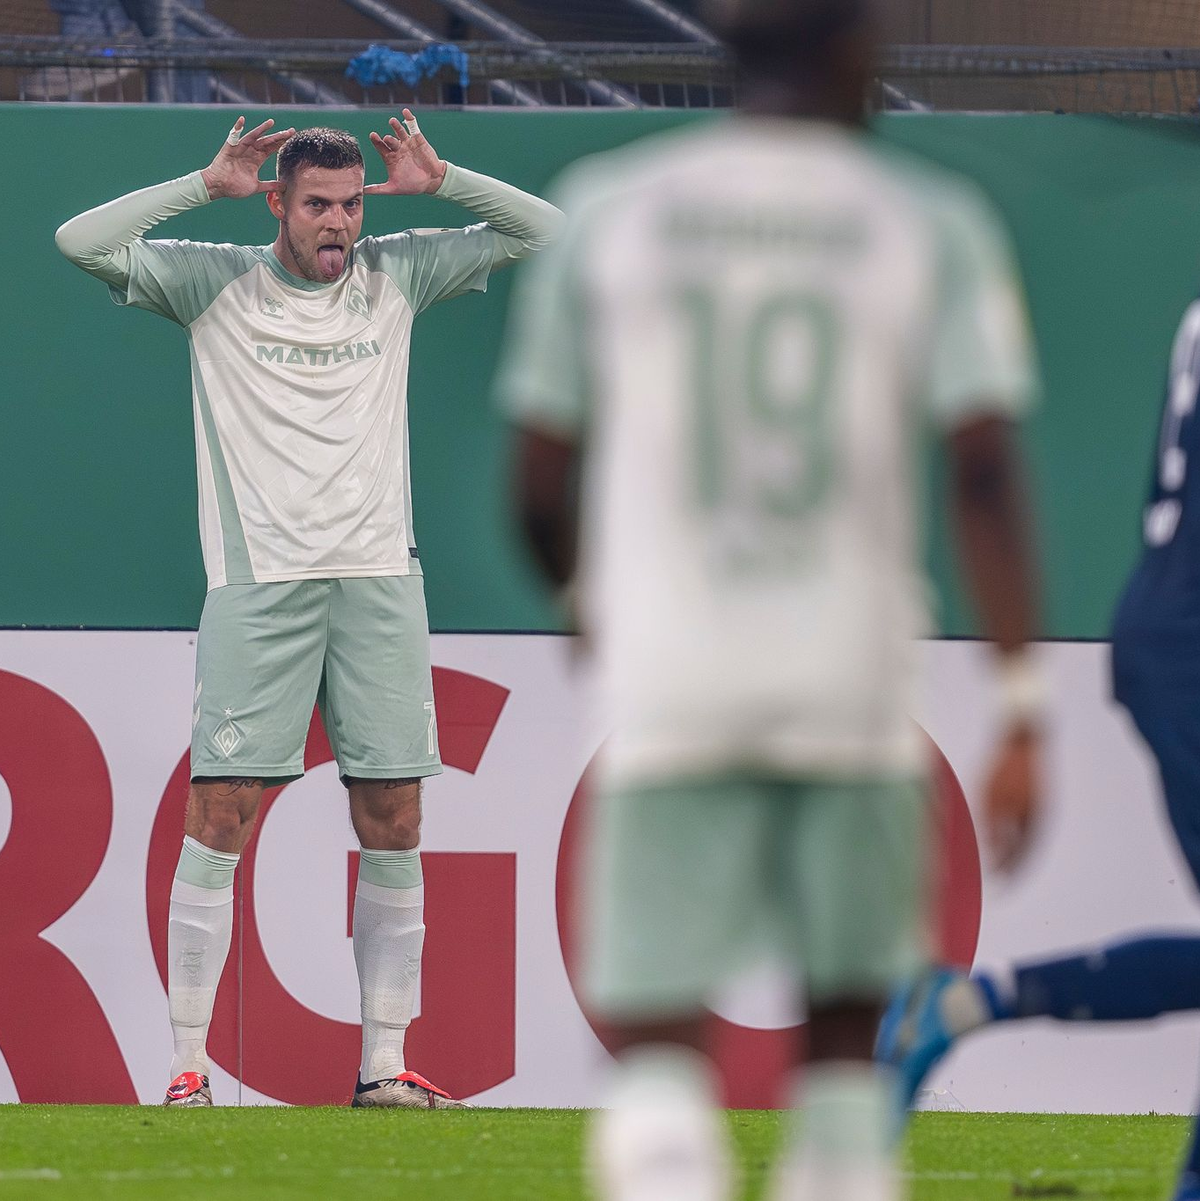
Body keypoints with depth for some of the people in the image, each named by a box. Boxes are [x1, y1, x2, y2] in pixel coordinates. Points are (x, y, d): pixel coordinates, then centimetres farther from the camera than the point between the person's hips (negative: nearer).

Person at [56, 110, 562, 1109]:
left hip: (380, 579, 3)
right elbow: (82, 241, -5)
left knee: (392, 824, 2)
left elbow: (543, 233, 14)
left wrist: (440, 181, 1)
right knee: (220, 814, -7)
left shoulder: (395, 276, 11)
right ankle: (189, 1064, -4)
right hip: (257, 581, -3)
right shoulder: (215, 281, 4)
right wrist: (206, 185, -8)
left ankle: (383, 1063, 8)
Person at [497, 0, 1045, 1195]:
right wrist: (1022, 713, -8)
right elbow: (983, 470, -9)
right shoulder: (931, 227, 1)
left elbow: (540, 489, 6)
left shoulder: (604, 209, 4)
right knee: (846, 1018, 17)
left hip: (665, 686, 0)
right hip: (853, 684, 0)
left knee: (654, 1038, -3)